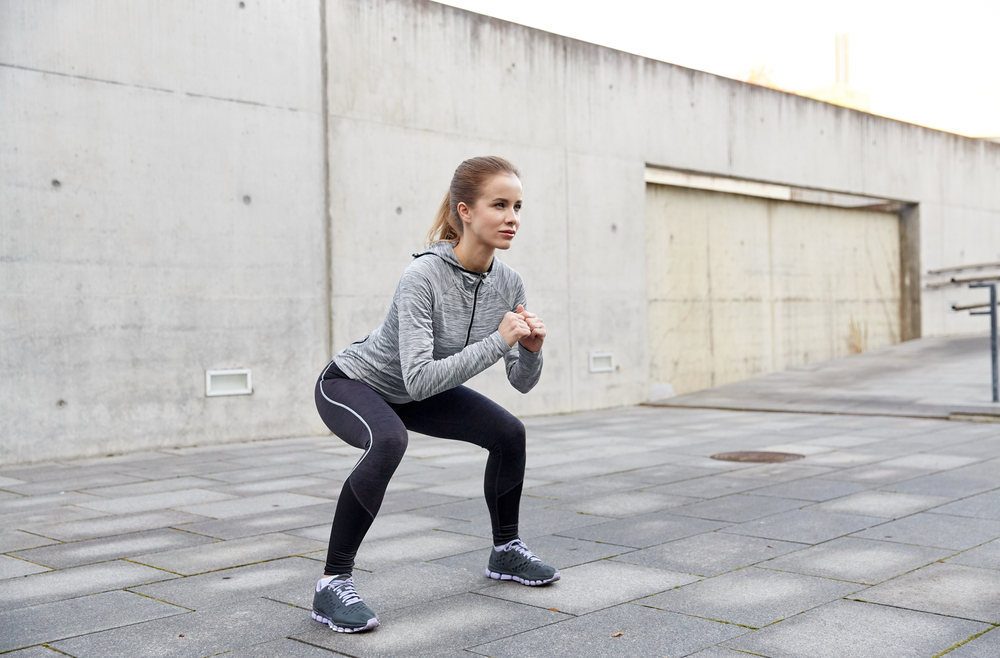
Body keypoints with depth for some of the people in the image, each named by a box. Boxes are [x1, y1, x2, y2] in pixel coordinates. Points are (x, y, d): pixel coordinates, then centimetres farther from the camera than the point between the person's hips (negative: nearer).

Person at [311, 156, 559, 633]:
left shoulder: (508, 284, -14)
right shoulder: (423, 277, -34)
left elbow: (521, 382, -6)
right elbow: (419, 378, -42)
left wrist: (532, 349, -27)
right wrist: (498, 341, -40)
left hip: (415, 391, 7)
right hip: (351, 384, -7)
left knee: (509, 432, 1)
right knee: (389, 441, -37)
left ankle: (505, 551, 23)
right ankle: (333, 585, -24)